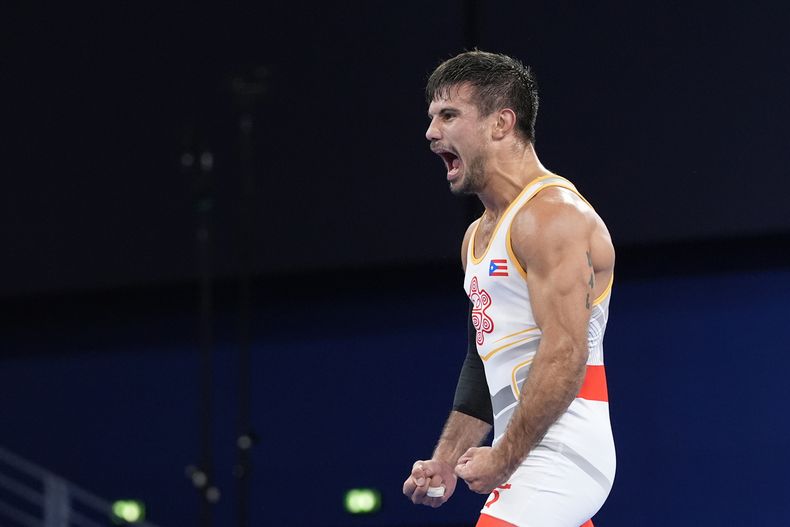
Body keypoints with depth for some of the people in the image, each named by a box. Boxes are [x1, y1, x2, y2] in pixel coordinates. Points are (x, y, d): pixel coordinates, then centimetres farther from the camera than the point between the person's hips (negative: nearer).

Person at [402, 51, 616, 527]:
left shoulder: (553, 214, -13)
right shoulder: (479, 236, 19)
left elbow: (564, 358, -22)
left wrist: (502, 461, -19)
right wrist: (446, 461, 16)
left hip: (556, 461, -10)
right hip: (530, 463, 10)